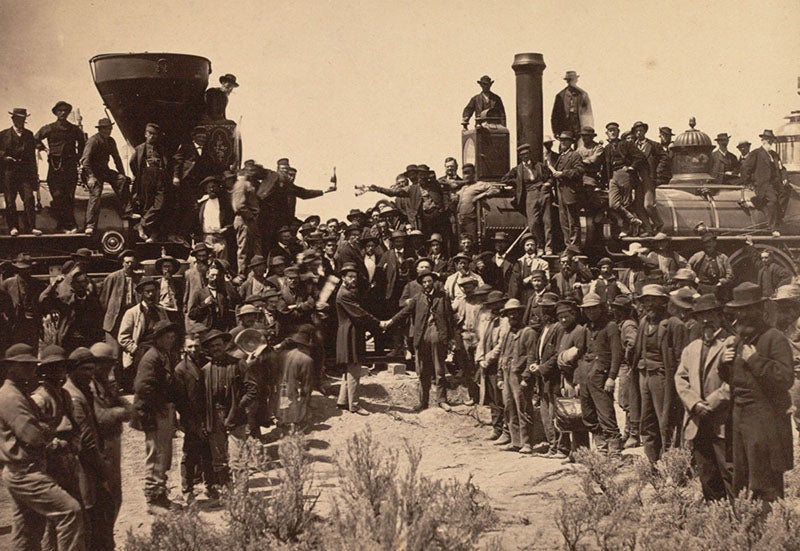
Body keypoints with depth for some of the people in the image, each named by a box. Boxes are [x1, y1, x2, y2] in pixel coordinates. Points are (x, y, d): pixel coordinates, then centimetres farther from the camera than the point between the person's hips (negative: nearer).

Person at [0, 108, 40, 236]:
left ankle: (31, 226, -5)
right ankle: (13, 227, 9)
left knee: (29, 198, -8)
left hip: (25, 171, 1)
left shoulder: (29, 134, 13)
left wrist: (34, 173, 10)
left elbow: (32, 155, 14)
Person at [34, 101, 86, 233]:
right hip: (55, 167, -1)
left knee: (69, 196, 0)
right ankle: (63, 224, 0)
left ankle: (69, 224, 4)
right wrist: (44, 149, 8)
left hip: (70, 166, 1)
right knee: (57, 196, -6)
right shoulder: (49, 129, 4)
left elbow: (82, 143, 27)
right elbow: (35, 139, 15)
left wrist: (78, 157, 20)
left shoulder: (74, 129, 10)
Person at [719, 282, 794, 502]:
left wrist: (756, 360, -19)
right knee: (740, 482, 14)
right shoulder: (738, 340, 15)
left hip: (766, 419, -8)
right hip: (740, 417, 8)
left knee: (766, 486, -5)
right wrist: (725, 362, 3)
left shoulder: (774, 339, -9)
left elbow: (786, 379, -20)